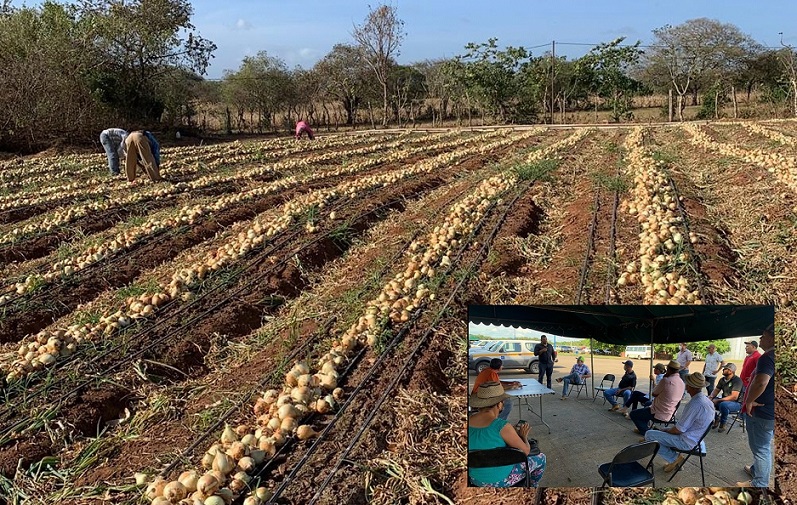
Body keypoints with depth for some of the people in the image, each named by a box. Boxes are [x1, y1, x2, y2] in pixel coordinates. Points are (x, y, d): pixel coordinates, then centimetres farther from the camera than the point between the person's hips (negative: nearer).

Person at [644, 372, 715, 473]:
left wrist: (667, 431, -2)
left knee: (649, 435, -9)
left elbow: (680, 429, -23)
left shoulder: (695, 404, -29)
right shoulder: (706, 400, 2)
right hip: (696, 437, 10)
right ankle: (674, 460, 18)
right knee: (661, 430, 26)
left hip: (687, 442, -10)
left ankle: (674, 458, -1)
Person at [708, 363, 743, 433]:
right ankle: (716, 419, 4)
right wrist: (711, 397, -11)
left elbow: (734, 397, -27)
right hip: (724, 400, 8)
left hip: (736, 403, -8)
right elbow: (716, 390, 13)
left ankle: (722, 425, -17)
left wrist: (718, 400, -29)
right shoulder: (722, 380, 7)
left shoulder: (737, 380, -19)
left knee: (723, 405, -40)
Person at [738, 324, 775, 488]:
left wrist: (749, 401, -25)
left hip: (762, 412, -9)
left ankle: (759, 484, 12)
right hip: (770, 411, 9)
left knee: (761, 448, 2)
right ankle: (756, 470, 42)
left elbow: (761, 382, -39)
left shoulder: (768, 357, -24)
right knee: (763, 446, 25)